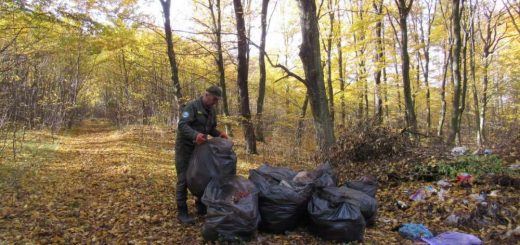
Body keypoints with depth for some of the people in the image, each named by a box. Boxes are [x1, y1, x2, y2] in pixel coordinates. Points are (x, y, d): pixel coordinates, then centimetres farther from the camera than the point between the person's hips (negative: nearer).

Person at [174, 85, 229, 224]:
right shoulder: (192, 106, -19)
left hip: (199, 147, 8)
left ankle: (201, 207, 25)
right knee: (184, 179, -5)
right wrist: (195, 135, -46)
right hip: (185, 147, -8)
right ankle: (182, 212, 2)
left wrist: (218, 134, -6)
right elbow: (182, 125, -29)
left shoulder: (211, 110, 7)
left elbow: (211, 128, 16)